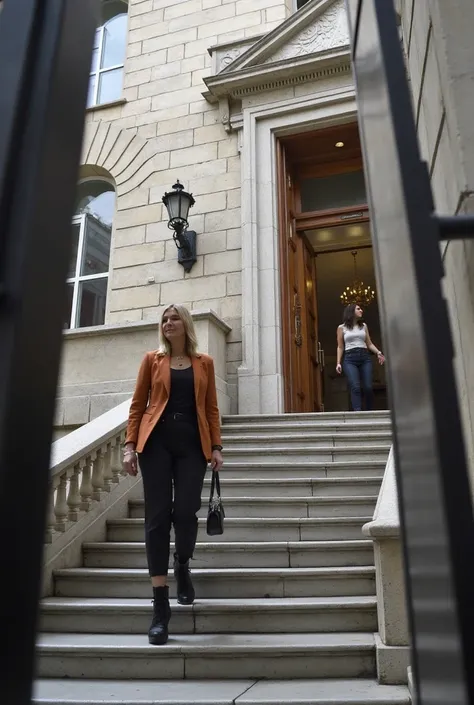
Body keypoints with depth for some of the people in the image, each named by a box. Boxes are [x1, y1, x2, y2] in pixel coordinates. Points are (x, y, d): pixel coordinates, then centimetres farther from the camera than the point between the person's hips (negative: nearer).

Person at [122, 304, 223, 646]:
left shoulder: (204, 362, 11)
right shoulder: (152, 360, 9)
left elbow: (211, 408, 10)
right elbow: (138, 405, 7)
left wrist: (216, 446, 1)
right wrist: (130, 445, -2)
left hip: (192, 443, 1)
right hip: (156, 440, 0)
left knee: (186, 511, -7)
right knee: (157, 516, -5)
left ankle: (183, 566, 29)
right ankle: (161, 608, 2)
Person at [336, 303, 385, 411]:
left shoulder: (364, 326, 17)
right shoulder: (342, 328, 8)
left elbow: (369, 344, 17)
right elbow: (340, 347, 8)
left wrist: (378, 353, 1)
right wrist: (338, 363, 0)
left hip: (365, 357, 3)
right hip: (350, 359, -3)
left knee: (368, 387, -4)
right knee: (355, 388, -15)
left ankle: (370, 412, 7)